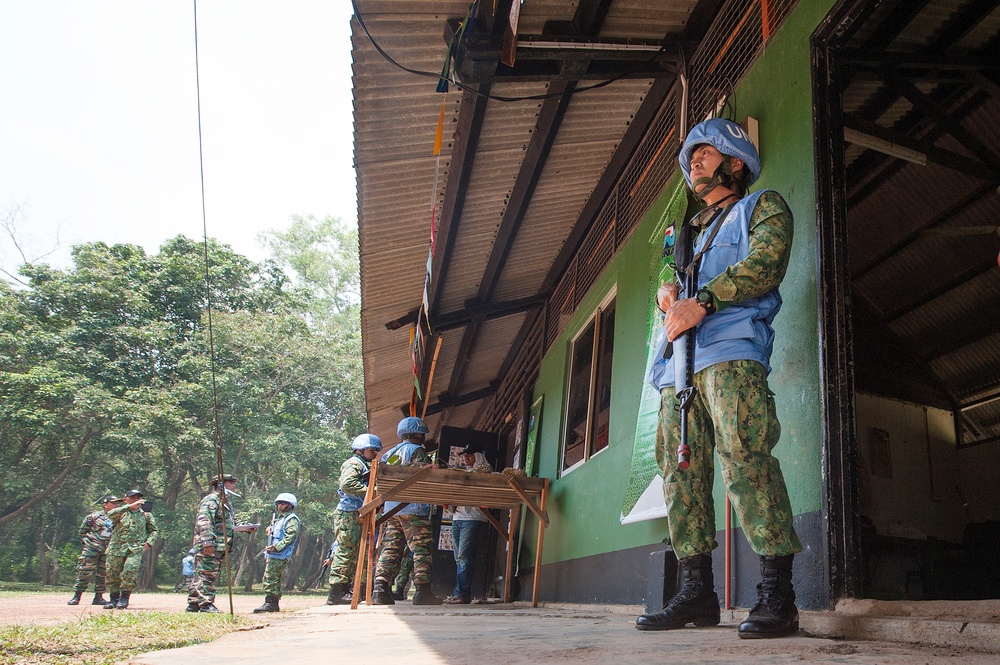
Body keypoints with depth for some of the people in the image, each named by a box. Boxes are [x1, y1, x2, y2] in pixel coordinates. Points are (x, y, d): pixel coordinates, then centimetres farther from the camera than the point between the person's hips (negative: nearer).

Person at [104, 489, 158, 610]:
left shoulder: (146, 514, 16)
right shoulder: (121, 512, 10)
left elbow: (154, 531, 22)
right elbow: (110, 514, -14)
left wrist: (148, 543, 3)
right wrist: (130, 506, -22)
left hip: (136, 549, -1)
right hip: (117, 548, 1)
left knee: (130, 572, -17)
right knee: (112, 574, 2)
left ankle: (124, 598, -4)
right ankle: (114, 598, 19)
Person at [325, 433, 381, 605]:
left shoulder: (366, 466, 25)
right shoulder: (353, 463, -5)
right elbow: (347, 484, -22)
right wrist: (370, 492, -23)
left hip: (358, 514, 10)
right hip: (348, 513, -10)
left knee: (355, 553, 10)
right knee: (345, 551, -10)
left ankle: (348, 589, 15)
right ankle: (336, 591, -9)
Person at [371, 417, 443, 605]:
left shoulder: (389, 453, 21)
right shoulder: (416, 450, -3)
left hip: (390, 509, 8)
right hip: (413, 508, -7)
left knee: (390, 549, 6)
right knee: (422, 549, -5)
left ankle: (380, 589, -2)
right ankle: (423, 590, -9)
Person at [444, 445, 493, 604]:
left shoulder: (485, 470, 4)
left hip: (473, 518, -7)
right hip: (457, 517, 7)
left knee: (464, 556, -14)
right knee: (459, 558, 7)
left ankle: (462, 594, -14)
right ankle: (458, 593, 11)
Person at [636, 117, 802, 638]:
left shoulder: (763, 206, 15)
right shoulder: (692, 233, 35)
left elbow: (766, 262, -4)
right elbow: (671, 276, 29)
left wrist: (701, 301, -13)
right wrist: (666, 291, 3)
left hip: (731, 347, -7)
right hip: (681, 363, 7)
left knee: (743, 455, -21)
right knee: (681, 470, -1)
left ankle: (777, 592, -16)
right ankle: (696, 592, 3)